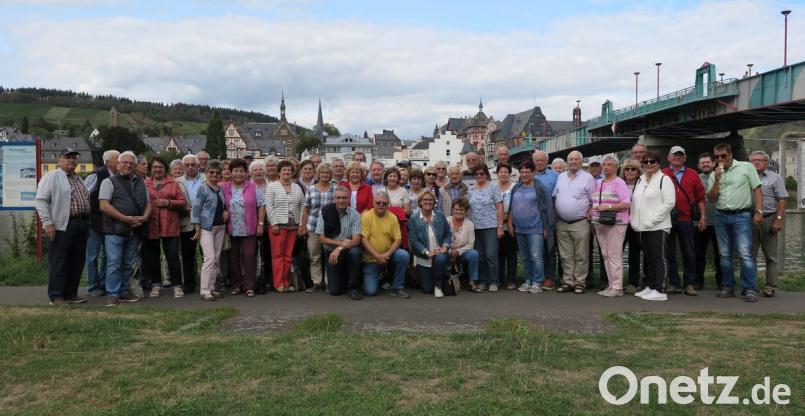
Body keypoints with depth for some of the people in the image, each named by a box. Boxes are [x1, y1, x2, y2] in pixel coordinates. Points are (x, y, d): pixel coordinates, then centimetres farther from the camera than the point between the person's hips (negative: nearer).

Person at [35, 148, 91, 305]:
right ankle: (56, 296, 6)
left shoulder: (79, 180, 21)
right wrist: (47, 223, -15)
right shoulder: (51, 177, -2)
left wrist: (87, 224, 16)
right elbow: (41, 200, -9)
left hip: (81, 225, 7)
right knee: (59, 262, -2)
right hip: (62, 226, -7)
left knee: (77, 262, 10)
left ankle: (71, 293, 19)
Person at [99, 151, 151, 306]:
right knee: (114, 264, -5)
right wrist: (125, 219, -15)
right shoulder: (109, 182, -1)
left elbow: (148, 203, 19)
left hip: (134, 231, 5)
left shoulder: (140, 183, 16)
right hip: (115, 230, -5)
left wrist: (144, 217, -2)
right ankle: (112, 294, 2)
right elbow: (104, 206, -10)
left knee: (128, 264, 10)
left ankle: (123, 292, 20)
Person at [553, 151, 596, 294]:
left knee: (581, 256, 1)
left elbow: (594, 201, 1)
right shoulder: (561, 177, 14)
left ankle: (579, 282, 8)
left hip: (580, 223, -4)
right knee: (566, 256, 8)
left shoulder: (588, 178, 1)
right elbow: (554, 196, 17)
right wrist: (556, 213, 7)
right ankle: (568, 282, 16)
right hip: (561, 223, 4)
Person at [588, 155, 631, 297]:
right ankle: (611, 285, 14)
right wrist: (591, 210, 7)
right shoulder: (598, 183, 17)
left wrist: (607, 207, -18)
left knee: (614, 255, -8)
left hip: (615, 223, -7)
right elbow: (593, 201, 27)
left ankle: (617, 287, -5)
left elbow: (626, 204, -14)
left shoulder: (619, 183, -5)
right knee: (605, 255, 8)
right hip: (600, 224, 7)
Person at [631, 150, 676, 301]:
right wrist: (634, 219, 8)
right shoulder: (640, 180, 17)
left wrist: (652, 220, -16)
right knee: (648, 259, 14)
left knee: (659, 258, -4)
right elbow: (634, 202, 22)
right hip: (642, 227, 7)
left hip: (658, 227, -7)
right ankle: (650, 287, 22)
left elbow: (669, 202, -13)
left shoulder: (664, 179, -5)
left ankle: (659, 290, -1)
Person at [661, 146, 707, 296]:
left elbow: (700, 197, 9)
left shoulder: (693, 175, 9)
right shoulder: (662, 175, 5)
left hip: (686, 219, 1)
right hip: (667, 219, -1)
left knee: (689, 253, 5)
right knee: (669, 252, 4)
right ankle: (674, 284, 13)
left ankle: (689, 284, 14)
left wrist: (703, 216, 3)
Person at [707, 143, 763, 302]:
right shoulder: (714, 174, 11)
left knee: (745, 254, -11)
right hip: (721, 217, 5)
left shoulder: (746, 167, 0)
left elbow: (757, 190, -2)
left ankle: (750, 289, -7)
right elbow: (711, 198, 5)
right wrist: (717, 180, -7)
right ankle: (728, 287, 17)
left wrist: (758, 211, -10)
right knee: (725, 255, 9)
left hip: (741, 216, -5)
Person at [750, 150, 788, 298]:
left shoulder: (775, 178, 5)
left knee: (771, 257, 2)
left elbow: (782, 200, -1)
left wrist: (778, 219, -11)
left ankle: (771, 286, 5)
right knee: (749, 255, 4)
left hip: (769, 220, -2)